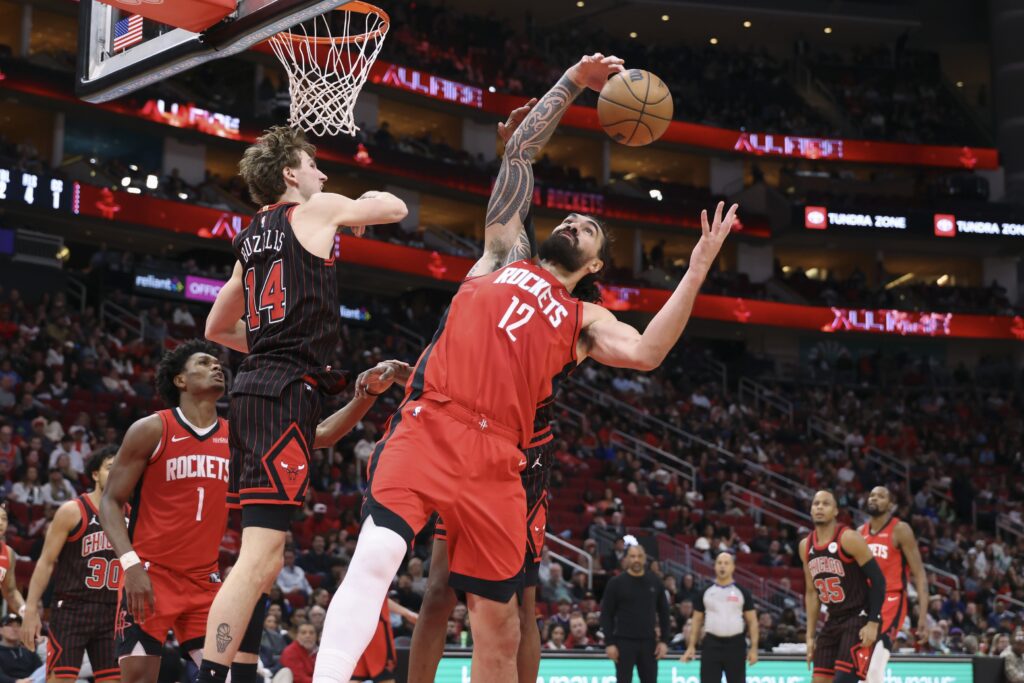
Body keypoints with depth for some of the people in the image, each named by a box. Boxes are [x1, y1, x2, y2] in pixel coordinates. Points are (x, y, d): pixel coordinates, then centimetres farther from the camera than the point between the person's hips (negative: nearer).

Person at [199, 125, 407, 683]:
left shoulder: (252, 237, 21)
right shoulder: (317, 210, 0)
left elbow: (216, 329, 31)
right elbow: (396, 208, 14)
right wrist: (368, 202, 34)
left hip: (254, 386, 9)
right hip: (287, 391, -9)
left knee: (264, 560, 12)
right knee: (258, 557, -15)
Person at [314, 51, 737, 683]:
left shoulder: (586, 320, 22)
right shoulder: (505, 253, 23)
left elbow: (647, 354, 1)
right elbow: (520, 153, 22)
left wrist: (696, 272, -4)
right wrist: (574, 83, 20)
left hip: (495, 460, 2)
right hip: (428, 426, -2)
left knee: (500, 627, 4)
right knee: (374, 561, -24)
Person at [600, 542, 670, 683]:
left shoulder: (655, 582, 4)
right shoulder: (616, 583, -4)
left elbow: (663, 612, 9)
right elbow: (606, 615, -3)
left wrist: (664, 640, 2)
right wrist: (609, 643, -10)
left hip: (648, 642, 3)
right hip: (624, 642, -3)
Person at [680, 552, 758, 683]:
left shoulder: (742, 593, 3)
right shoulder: (705, 592, 7)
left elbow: (752, 622, 3)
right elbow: (697, 620, 10)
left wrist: (754, 648, -5)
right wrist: (691, 646, 2)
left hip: (735, 644, -1)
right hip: (711, 644, 1)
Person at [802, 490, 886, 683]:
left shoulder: (849, 539, -14)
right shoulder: (806, 546, 8)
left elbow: (878, 580, -14)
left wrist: (873, 623, -20)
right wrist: (810, 635, 13)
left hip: (860, 619, -7)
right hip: (834, 621, 7)